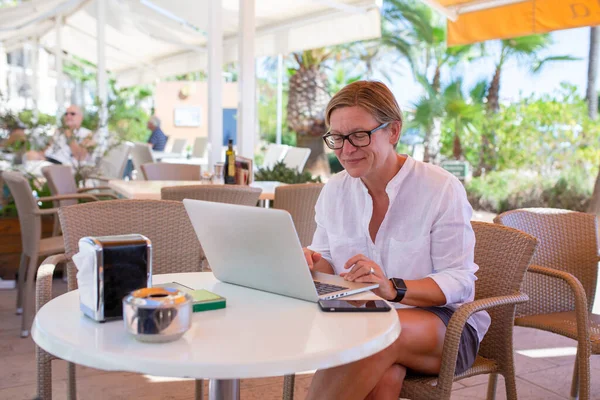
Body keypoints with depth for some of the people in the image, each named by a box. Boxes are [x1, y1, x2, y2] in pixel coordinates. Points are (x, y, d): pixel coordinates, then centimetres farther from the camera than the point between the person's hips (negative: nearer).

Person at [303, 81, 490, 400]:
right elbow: (328, 265, 10)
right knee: (384, 374, -35)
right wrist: (315, 265, -15)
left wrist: (393, 288, -29)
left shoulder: (442, 188, -9)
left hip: (446, 327, -2)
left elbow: (459, 282, -12)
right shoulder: (333, 191, 6)